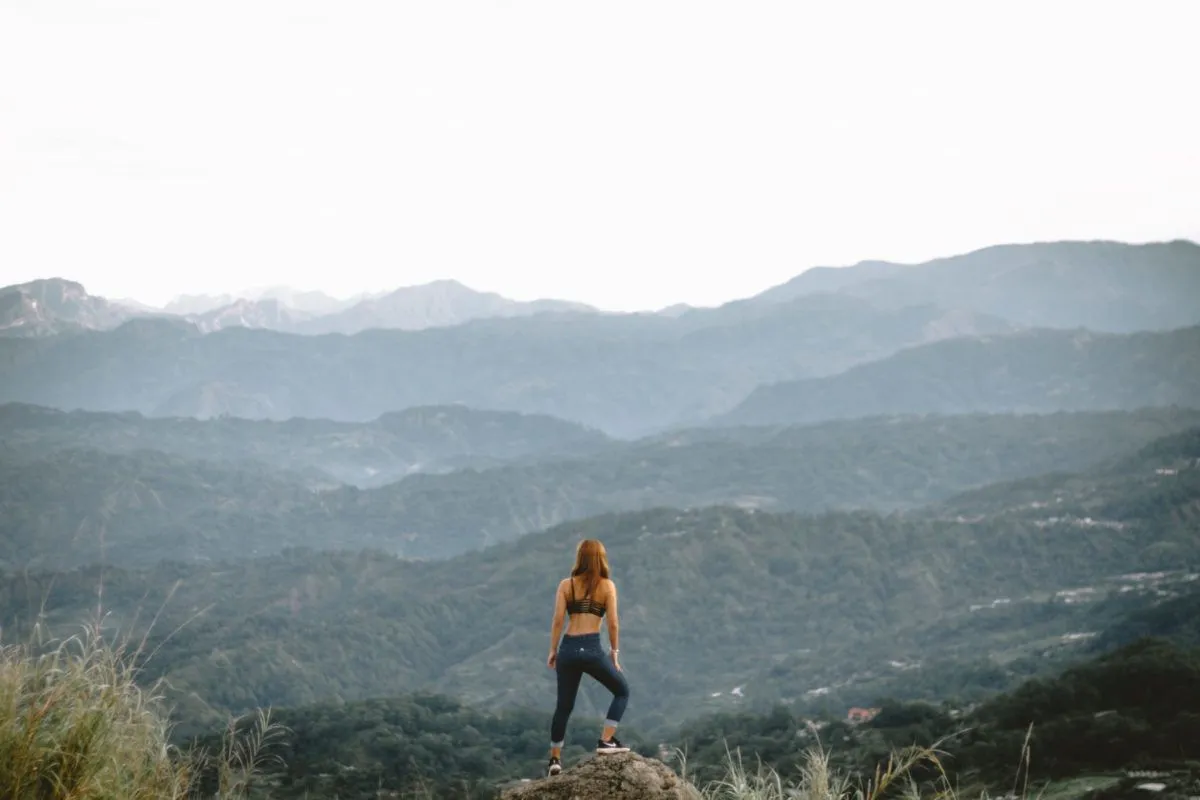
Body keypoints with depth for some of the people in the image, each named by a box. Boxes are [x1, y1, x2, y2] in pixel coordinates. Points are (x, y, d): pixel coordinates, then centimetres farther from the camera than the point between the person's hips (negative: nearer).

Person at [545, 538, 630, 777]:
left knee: (564, 705, 15)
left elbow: (557, 620, 0)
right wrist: (614, 652, 8)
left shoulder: (566, 584, 6)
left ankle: (555, 760, 14)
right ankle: (606, 741, 6)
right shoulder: (607, 586, 1)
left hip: (568, 649, 3)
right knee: (622, 690, 18)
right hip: (591, 648, -3)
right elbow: (613, 623, -2)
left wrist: (553, 650, 7)